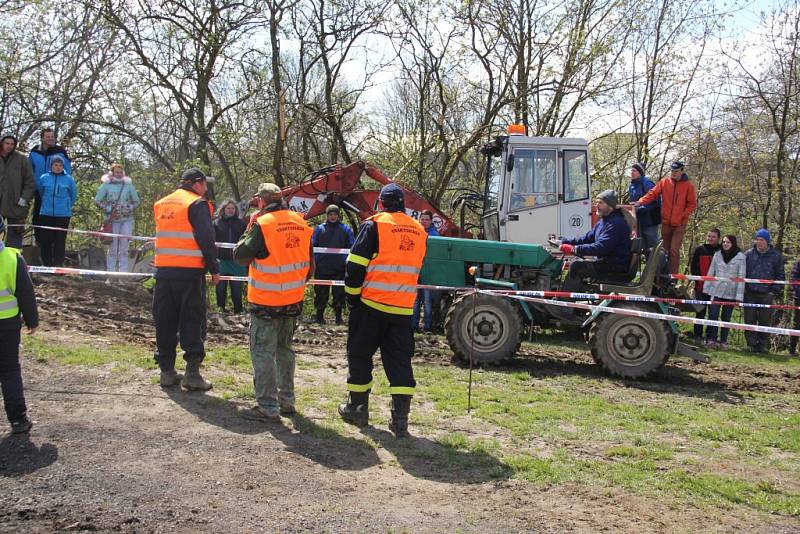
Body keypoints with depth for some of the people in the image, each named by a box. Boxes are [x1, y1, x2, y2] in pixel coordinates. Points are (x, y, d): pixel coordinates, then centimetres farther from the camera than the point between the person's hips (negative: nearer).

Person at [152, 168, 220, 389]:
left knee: (165, 321, 10)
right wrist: (214, 269, -5)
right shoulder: (197, 205, -7)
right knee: (192, 321, 0)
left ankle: (167, 371, 15)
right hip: (190, 271, -6)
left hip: (163, 269, 6)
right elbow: (206, 240, -12)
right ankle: (192, 372, -2)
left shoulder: (161, 204, 15)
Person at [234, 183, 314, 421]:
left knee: (263, 352, 1)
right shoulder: (301, 223, 4)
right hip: (293, 301, 7)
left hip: (266, 303, -7)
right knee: (284, 349, 19)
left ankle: (267, 407, 2)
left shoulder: (263, 225, -16)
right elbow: (309, 263, 12)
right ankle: (286, 401, 25)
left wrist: (249, 231, 3)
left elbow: (240, 256, -8)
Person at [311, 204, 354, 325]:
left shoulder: (345, 229, 6)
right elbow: (313, 246, 8)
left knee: (339, 292, 4)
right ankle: (319, 315, 17)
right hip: (322, 268, 0)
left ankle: (338, 316, 14)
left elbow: (352, 247, 7)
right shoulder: (319, 229, 6)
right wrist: (316, 260, 0)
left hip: (339, 268, 0)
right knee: (321, 293, 6)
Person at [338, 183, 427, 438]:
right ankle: (400, 418, 2)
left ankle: (357, 408, 20)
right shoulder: (419, 230, 11)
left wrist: (352, 294, 1)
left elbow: (356, 265, -10)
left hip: (372, 303, -4)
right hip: (404, 308, 4)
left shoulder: (374, 225, -7)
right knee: (399, 360, 7)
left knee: (360, 355, 11)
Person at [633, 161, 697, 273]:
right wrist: (640, 202, -17)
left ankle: (673, 276, -7)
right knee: (665, 250, 9)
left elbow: (692, 204, 2)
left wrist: (684, 215, -10)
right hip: (666, 223, 3)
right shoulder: (664, 182, 5)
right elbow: (652, 194, -2)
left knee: (674, 250, -11)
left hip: (679, 224, -3)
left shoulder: (688, 186, -1)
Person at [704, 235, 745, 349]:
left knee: (726, 317, 7)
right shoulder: (717, 254, 5)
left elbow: (741, 277, -6)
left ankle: (723, 341, 13)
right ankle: (711, 339, 2)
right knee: (713, 315, -5)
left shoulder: (740, 257, -4)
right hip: (716, 290, 2)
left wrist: (739, 295, -10)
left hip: (731, 292, -2)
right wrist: (707, 288, 6)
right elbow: (711, 272, 10)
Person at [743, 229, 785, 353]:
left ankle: (762, 345, 13)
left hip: (766, 296, -1)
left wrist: (775, 291, -1)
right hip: (750, 294, 1)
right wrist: (743, 287, 3)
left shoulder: (776, 256, 2)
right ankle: (752, 344, 9)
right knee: (749, 320, 1)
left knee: (765, 322, 3)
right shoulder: (748, 254, 6)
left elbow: (781, 276, 7)